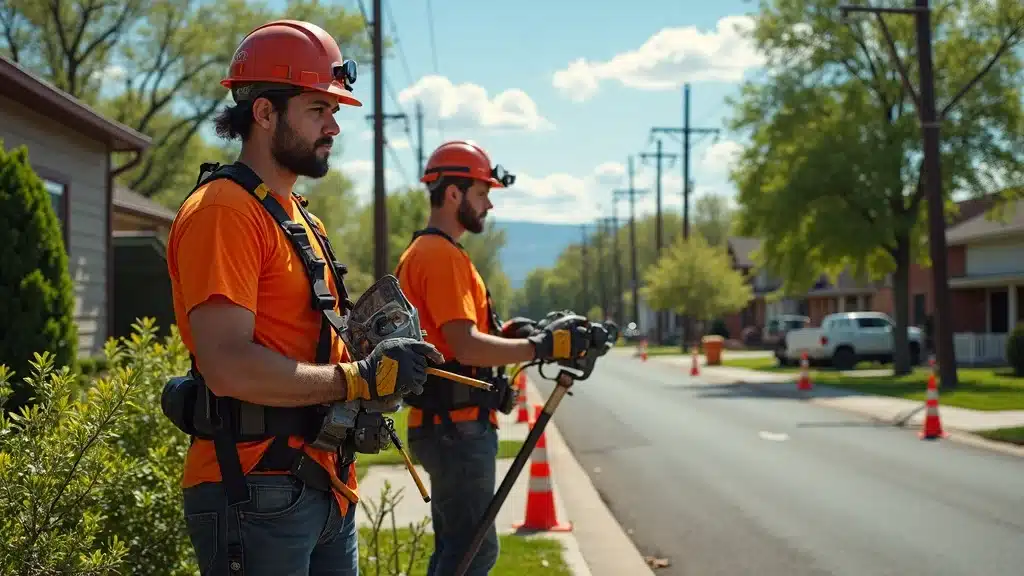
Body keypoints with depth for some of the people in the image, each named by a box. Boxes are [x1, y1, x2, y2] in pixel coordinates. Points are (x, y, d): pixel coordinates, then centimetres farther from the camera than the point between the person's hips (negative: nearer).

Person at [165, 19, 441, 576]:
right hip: (255, 491, -9)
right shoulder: (222, 211, -13)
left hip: (321, 484, 9)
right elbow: (227, 365, -23)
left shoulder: (298, 218, 19)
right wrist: (357, 378, -18)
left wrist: (374, 362, 4)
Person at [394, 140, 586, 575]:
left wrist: (508, 333, 10)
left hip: (447, 425, 11)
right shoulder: (443, 255, -15)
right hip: (458, 425, -11)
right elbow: (467, 346, -25)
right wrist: (543, 346, -23)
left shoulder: (420, 253, 18)